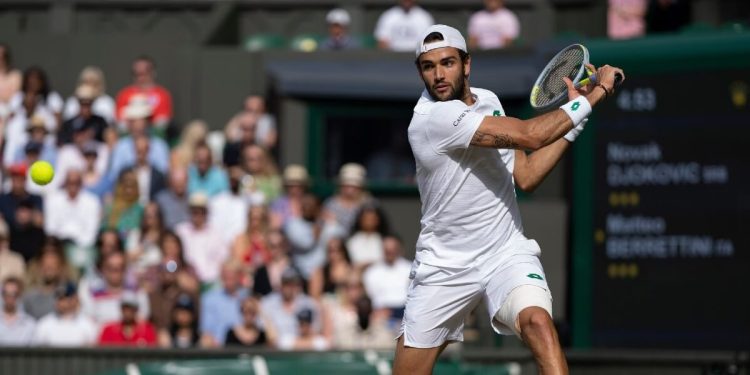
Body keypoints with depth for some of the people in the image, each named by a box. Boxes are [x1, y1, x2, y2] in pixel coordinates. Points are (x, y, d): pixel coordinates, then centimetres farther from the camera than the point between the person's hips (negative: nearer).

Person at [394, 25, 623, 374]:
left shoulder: (487, 100, 3)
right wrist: (598, 92, -19)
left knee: (537, 321, -28)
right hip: (444, 266, -4)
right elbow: (529, 135, -27)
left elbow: (525, 176, 6)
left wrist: (574, 120, -1)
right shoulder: (432, 119, -22)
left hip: (507, 254, 4)